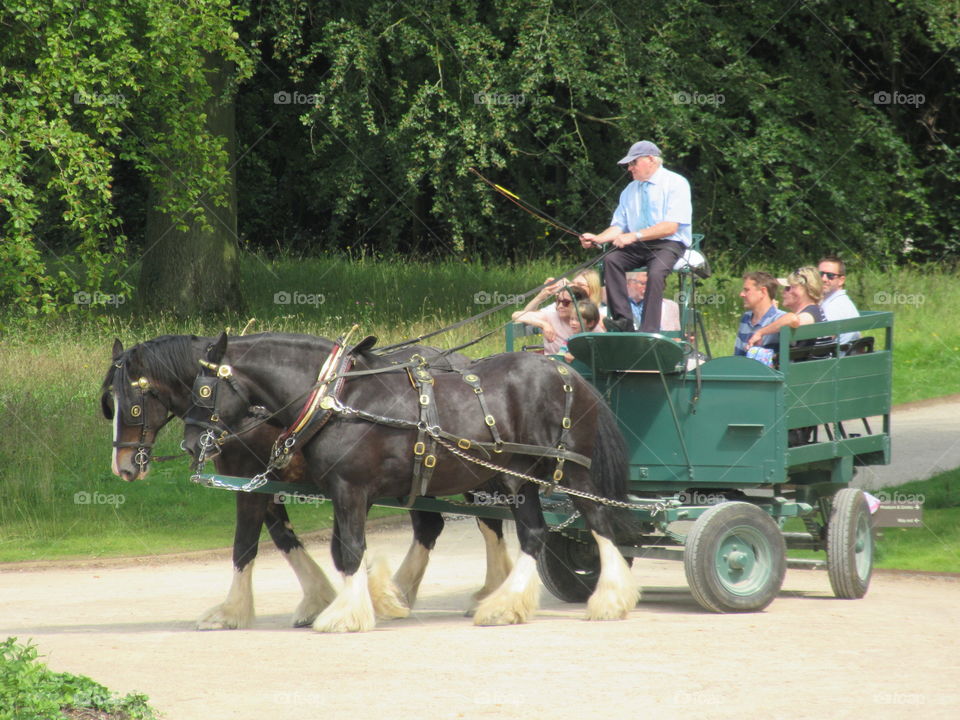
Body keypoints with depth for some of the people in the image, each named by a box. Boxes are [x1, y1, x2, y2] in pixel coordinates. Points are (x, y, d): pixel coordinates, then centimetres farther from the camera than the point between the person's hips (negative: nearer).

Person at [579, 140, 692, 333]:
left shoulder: (676, 184, -4)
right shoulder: (630, 190, 16)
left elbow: (671, 227, -14)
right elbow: (618, 226, 12)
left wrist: (634, 236, -19)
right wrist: (598, 239, -9)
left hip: (669, 244, -6)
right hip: (637, 246, 6)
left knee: (656, 272, -35)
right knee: (611, 259, -23)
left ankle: (649, 332, -34)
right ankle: (622, 318, -27)